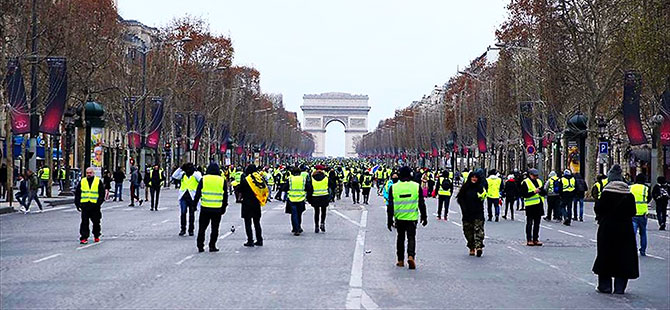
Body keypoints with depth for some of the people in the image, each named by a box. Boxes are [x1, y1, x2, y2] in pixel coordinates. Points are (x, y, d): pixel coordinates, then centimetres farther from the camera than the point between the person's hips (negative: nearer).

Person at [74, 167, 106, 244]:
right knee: (84, 222, -3)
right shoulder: (82, 181, 10)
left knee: (96, 222, 7)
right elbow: (77, 193, 13)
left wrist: (99, 202, -8)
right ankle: (84, 237, -2)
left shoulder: (98, 181, 5)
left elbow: (102, 193, 3)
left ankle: (96, 236, 24)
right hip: (84, 205, 1)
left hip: (95, 205, -1)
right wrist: (77, 203, 4)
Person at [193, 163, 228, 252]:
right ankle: (212, 246, 7)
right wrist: (224, 207, 16)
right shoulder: (222, 180, 2)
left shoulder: (203, 179, -2)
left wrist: (194, 203, 12)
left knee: (202, 228, 9)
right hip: (217, 209, 0)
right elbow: (225, 196, 7)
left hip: (205, 208, 0)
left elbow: (198, 193, 1)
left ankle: (200, 246, 9)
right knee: (215, 228, 8)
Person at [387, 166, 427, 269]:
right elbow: (422, 204, 1)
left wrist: (389, 220, 5)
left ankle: (400, 260, 17)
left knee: (400, 238, 15)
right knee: (411, 237, 3)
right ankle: (411, 256, -19)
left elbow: (390, 206, 0)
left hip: (399, 218, 1)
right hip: (412, 218, -1)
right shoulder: (416, 186, -3)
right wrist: (424, 217, 11)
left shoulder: (393, 187, -2)